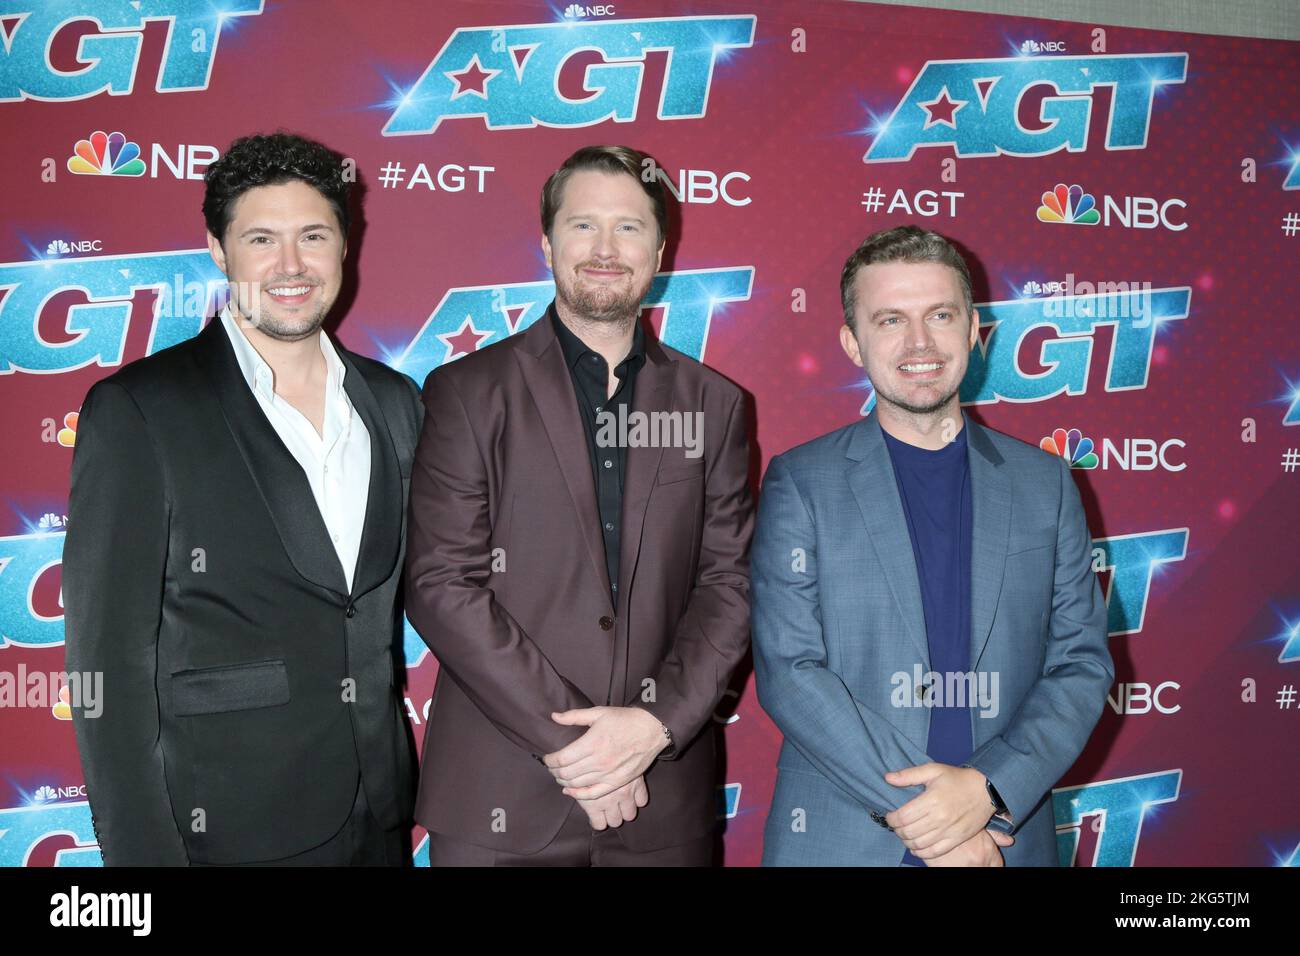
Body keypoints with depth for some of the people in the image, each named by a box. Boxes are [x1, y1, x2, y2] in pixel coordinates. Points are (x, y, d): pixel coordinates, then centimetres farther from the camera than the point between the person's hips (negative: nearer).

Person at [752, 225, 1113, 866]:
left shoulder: (1045, 483, 2)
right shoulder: (799, 483, -6)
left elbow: (1082, 663, 1)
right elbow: (786, 670, -11)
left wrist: (989, 789, -13)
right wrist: (919, 814, -16)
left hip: (1006, 835, 2)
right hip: (839, 839, -2)